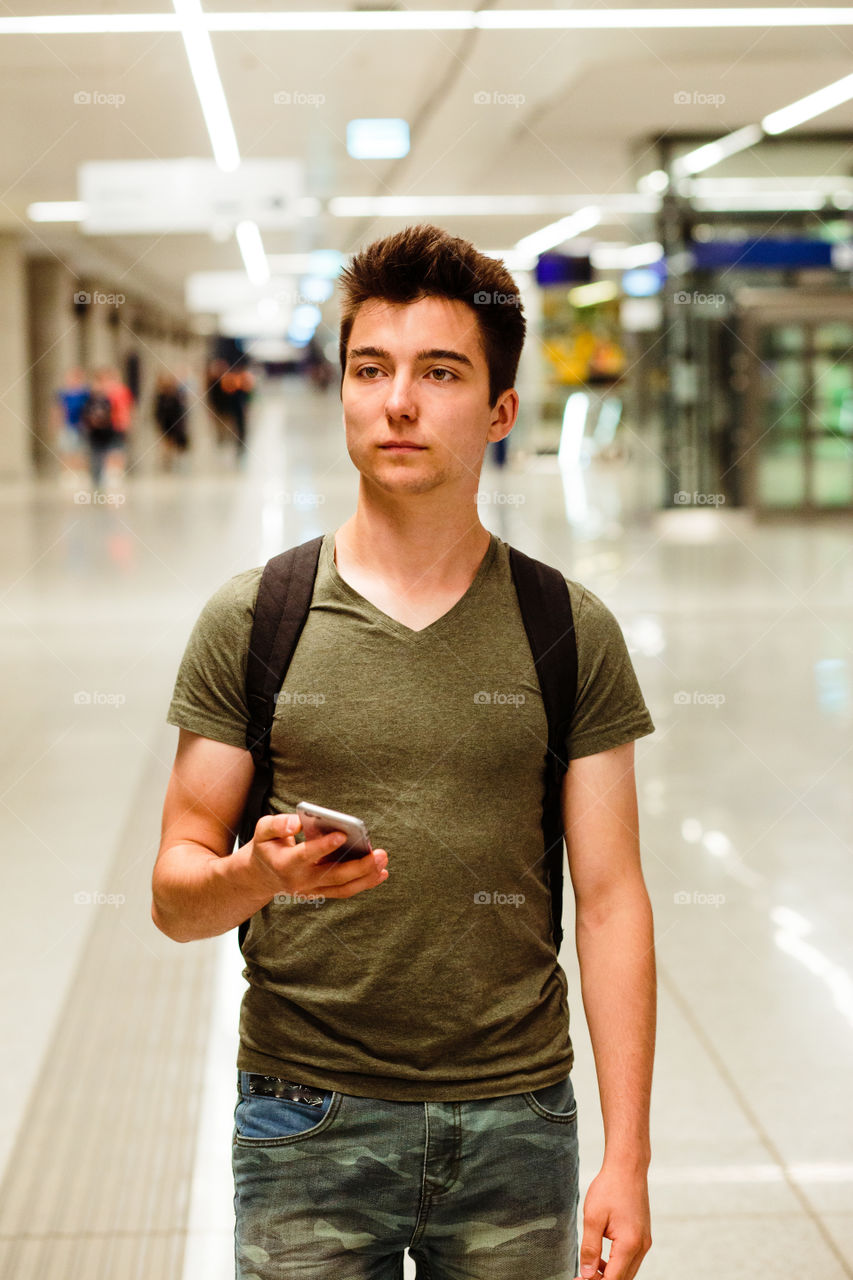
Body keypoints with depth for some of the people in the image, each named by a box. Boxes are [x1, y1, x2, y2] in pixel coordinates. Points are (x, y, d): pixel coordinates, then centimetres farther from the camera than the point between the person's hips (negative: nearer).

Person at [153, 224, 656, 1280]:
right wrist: (256, 875, -22)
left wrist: (627, 1156, -6)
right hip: (305, 1124, 0)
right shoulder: (251, 619, 0)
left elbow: (610, 899, 0)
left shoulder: (571, 632, 2)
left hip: (517, 1121, 1)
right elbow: (174, 893, 1)